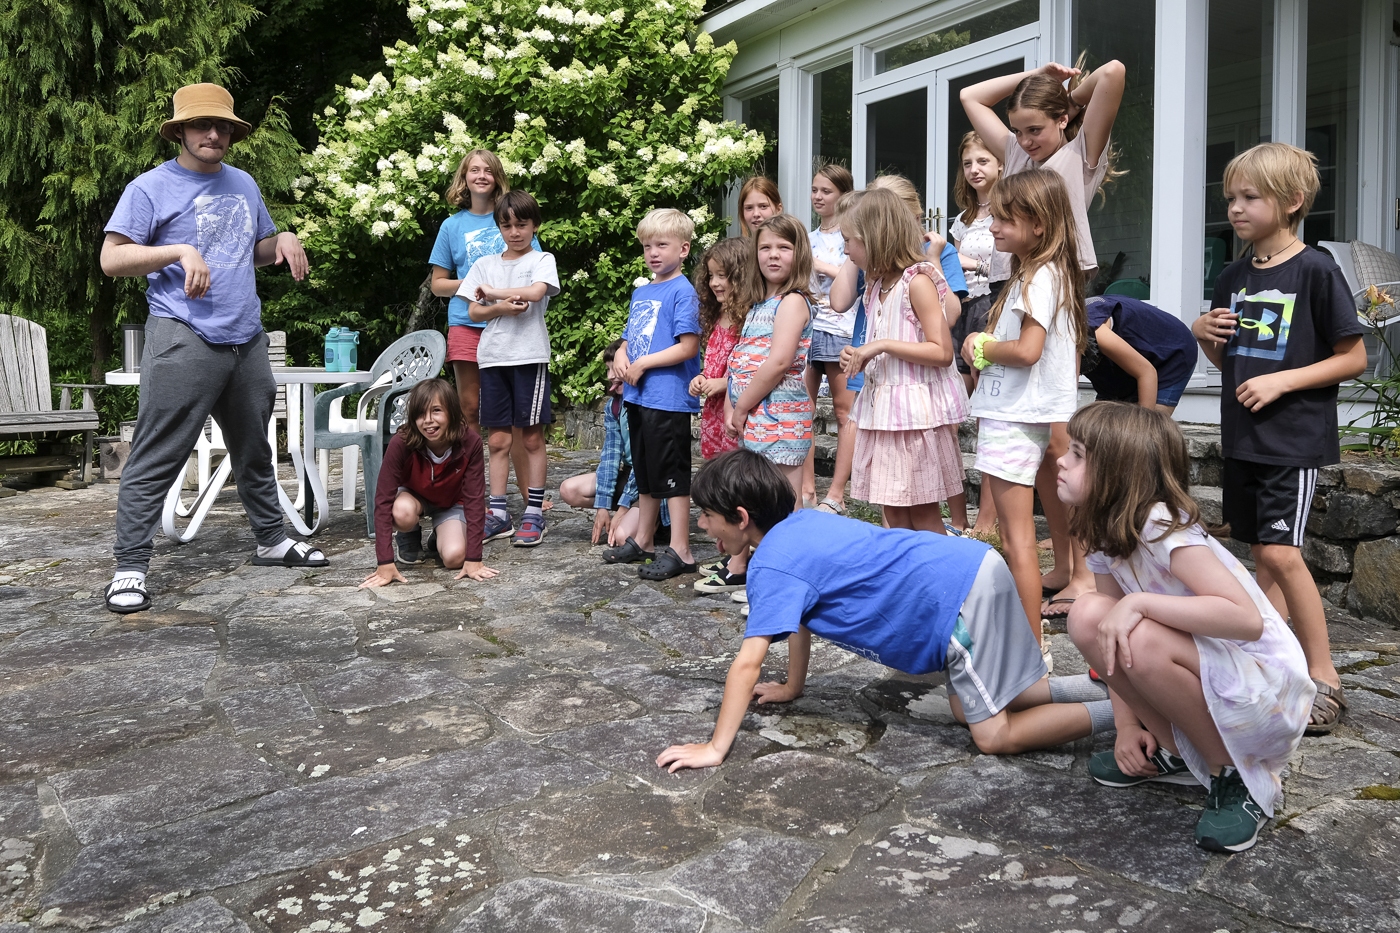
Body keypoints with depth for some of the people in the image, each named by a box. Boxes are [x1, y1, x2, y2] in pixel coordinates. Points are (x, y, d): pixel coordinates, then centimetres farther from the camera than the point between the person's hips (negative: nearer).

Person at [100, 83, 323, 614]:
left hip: (246, 340, 7)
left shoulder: (243, 185, 18)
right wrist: (180, 251, -20)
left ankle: (271, 541, 30)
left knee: (254, 451, 17)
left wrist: (284, 240, 7)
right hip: (183, 341, -6)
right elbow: (111, 259, -7)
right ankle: (130, 569, -3)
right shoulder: (152, 187, -1)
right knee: (155, 460, -7)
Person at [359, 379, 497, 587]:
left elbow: (474, 499, -26)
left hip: (451, 503, 0)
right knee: (403, 513, -36)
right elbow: (383, 499, -32)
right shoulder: (401, 443, -33)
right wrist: (385, 564, -37)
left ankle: (439, 537, 11)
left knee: (454, 557, -25)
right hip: (412, 496, 0)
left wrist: (473, 559, -29)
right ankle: (409, 537, 1)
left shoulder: (469, 443, -31)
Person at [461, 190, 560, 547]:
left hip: (530, 356, -3)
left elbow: (535, 292, -15)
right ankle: (498, 514, 11)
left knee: (532, 437, 1)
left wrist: (491, 291, -5)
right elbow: (473, 311, 7)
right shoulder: (484, 264, 14)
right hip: (493, 356, 4)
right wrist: (500, 307, -12)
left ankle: (534, 515, 7)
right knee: (498, 440, 5)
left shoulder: (542, 260, 5)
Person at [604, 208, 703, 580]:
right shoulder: (640, 292, 15)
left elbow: (688, 346, -18)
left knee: (672, 476, -3)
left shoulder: (682, 291, -10)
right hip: (637, 396, 9)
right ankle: (642, 542, 29)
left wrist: (643, 363, -14)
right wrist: (621, 360, -2)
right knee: (645, 475, 17)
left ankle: (680, 552, 3)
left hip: (669, 399, -9)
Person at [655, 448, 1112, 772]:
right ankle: (1100, 685, 19)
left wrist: (714, 748, -11)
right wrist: (792, 687, 35)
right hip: (976, 565, 10)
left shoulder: (772, 565, -14)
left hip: (960, 596, -9)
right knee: (968, 707, 19)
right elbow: (801, 620, 27)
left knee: (993, 736, -3)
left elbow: (748, 663, -17)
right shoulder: (799, 524, 14)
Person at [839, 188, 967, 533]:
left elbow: (942, 352, -18)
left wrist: (882, 345, -19)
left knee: (923, 512, -1)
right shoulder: (877, 286, 13)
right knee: (893, 510, 11)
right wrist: (859, 358, 4)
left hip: (916, 409, -8)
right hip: (884, 407, 8)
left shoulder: (917, 281, -11)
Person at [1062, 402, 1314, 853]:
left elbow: (1247, 619, -34)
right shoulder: (1107, 538, 0)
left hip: (1266, 693, -7)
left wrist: (1140, 602, -35)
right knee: (1088, 614, -12)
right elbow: (1113, 642, 3)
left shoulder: (1163, 528, -24)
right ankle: (1174, 751, 3)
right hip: (1201, 677, 7)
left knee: (1144, 640, -33)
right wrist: (1127, 726, -4)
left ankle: (1236, 775, -9)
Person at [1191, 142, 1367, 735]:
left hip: (1295, 437, -7)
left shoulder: (1315, 270, -8)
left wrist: (1282, 381, -18)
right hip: (1242, 437, 7)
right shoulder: (1233, 279, 11)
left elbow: (1354, 358, -7)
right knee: (1262, 554, 10)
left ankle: (1324, 677, 1)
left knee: (1279, 552, -13)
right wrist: (1204, 336, 0)